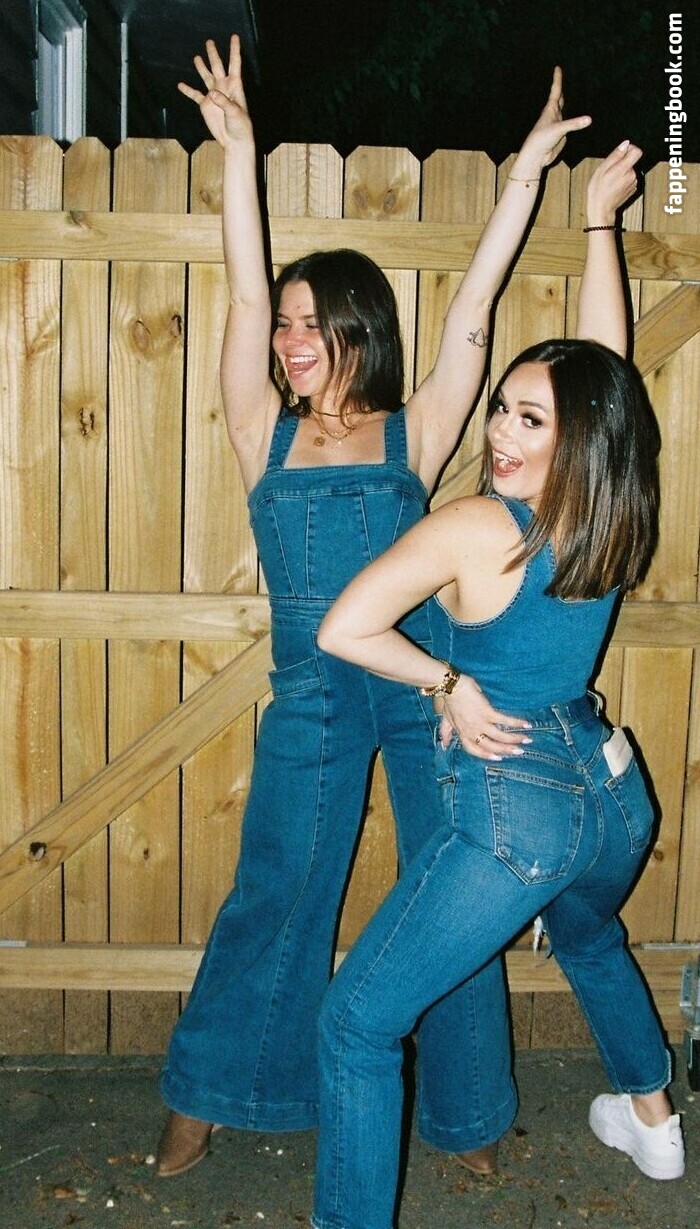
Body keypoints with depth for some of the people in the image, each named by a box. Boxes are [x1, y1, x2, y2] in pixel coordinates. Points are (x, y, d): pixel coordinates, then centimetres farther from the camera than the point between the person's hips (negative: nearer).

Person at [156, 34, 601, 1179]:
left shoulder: (412, 436, -2)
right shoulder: (266, 437, 1)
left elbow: (472, 309, -7)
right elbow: (244, 298, -6)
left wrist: (527, 168, -9)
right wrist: (237, 151, -11)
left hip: (425, 683, -1)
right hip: (309, 693, 1)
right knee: (272, 898, 12)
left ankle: (469, 1113, 30)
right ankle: (205, 1097, 31)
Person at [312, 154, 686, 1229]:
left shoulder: (475, 525, -19)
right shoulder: (613, 519, 0)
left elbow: (344, 629, -24)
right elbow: (605, 365, 13)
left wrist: (447, 681, -7)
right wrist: (602, 221, 22)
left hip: (515, 811, -8)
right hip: (614, 796, 8)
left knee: (355, 1025, 4)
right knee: (590, 937, 39)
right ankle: (653, 1122, 59)